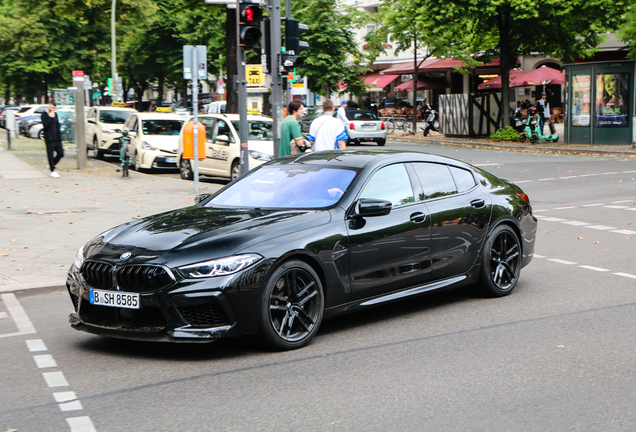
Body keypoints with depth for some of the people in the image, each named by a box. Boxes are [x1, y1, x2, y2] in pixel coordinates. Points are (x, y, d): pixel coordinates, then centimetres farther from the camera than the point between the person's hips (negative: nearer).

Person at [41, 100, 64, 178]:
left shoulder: (55, 114, 15)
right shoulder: (44, 114, -5)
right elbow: (45, 126, -17)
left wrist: (59, 137, 13)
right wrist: (51, 118, -22)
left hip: (56, 138, 6)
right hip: (49, 139, -6)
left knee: (61, 153, 3)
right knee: (50, 155, -1)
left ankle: (51, 164, 23)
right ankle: (53, 171, 5)